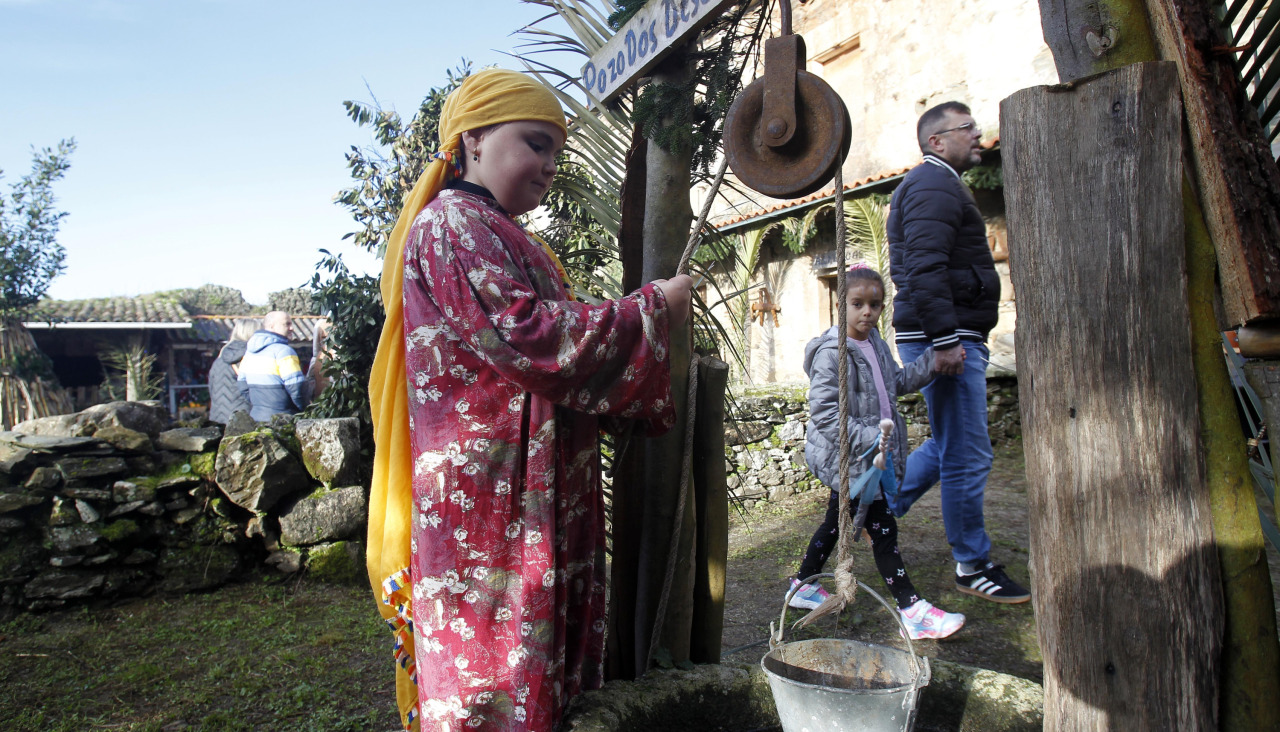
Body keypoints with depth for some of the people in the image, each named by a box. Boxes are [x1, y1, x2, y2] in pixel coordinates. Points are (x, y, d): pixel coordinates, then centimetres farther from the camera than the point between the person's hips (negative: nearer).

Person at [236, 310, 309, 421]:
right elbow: (297, 388, -17)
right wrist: (305, 409, -1)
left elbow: (243, 387, 17)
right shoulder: (283, 350, -14)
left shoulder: (249, 351, 13)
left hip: (255, 416, 8)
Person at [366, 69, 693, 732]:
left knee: (540, 666, 13)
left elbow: (550, 339, 23)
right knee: (495, 668, -2)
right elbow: (523, 336, -22)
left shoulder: (505, 239, 22)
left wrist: (647, 321, 12)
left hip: (536, 495, 10)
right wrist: (650, 308, -13)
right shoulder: (450, 225, -9)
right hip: (490, 497, -10)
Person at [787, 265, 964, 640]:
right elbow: (824, 411, -24)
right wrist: (866, 439, -27)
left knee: (836, 521, 19)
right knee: (882, 527, -5)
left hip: (870, 454, 9)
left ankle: (804, 586, 34)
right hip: (847, 459, -9)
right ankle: (913, 611, 2)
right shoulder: (832, 351, -20)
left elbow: (898, 381, 19)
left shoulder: (874, 343, 8)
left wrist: (934, 358, 8)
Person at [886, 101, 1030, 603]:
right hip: (946, 337, -11)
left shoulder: (937, 185, 24)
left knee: (950, 445, 20)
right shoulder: (933, 186, -11)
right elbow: (925, 269, -24)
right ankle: (973, 567, 9)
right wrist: (945, 339, -27)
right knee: (967, 457, -3)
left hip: (950, 336, 11)